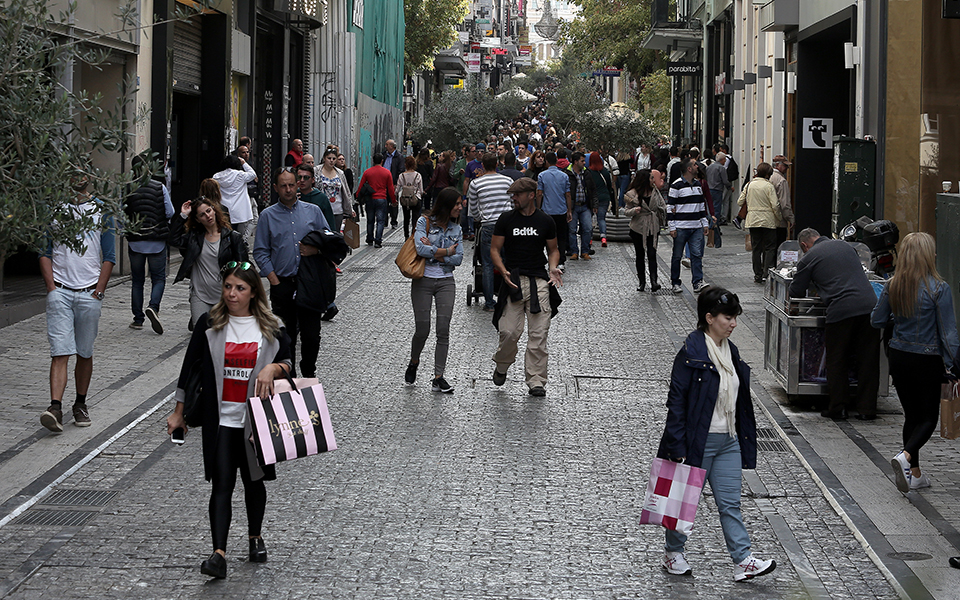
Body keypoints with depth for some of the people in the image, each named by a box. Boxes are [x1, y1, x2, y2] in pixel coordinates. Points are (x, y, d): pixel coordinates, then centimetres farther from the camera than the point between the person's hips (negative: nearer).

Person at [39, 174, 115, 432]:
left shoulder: (102, 210, 6)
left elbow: (109, 257, 6)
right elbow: (45, 253, 7)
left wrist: (98, 292, -2)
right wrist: (51, 288, -3)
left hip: (89, 292, 1)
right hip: (60, 291, -1)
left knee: (85, 353, 8)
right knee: (60, 352, -10)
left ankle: (80, 404, 22)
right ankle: (55, 408, -18)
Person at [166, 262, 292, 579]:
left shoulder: (269, 328, 1)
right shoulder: (209, 324, -1)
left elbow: (288, 361, 11)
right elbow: (190, 366, 4)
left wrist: (273, 368, -13)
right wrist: (179, 412, 5)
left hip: (255, 419, 1)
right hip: (220, 419, -1)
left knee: (253, 480, 14)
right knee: (222, 484, -7)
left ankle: (255, 536, 37)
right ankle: (219, 554, -14)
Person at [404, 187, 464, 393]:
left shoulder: (456, 230, 8)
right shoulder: (425, 222, -4)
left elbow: (458, 259, -1)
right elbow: (421, 248, -18)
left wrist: (433, 252, -11)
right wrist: (446, 251, -10)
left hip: (446, 283, 3)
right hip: (423, 281, -3)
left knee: (443, 330, -6)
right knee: (423, 330, -3)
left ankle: (438, 378, -4)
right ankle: (414, 363, 28)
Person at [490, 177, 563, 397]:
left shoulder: (545, 221, 7)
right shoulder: (506, 219, 4)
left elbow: (553, 249, 17)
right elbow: (495, 249, 6)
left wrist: (553, 268, -3)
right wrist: (504, 271, -12)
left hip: (539, 280, 1)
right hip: (514, 280, -1)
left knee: (538, 334, -3)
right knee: (510, 331, -9)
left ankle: (536, 381, 2)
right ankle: (501, 366, 19)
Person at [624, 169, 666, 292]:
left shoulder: (655, 191, 5)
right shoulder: (632, 194, -7)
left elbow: (661, 206, 19)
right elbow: (626, 211, -6)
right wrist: (634, 210, -24)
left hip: (653, 228, 2)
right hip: (638, 229, -2)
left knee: (652, 255, -10)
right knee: (640, 256, 8)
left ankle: (653, 282, -19)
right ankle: (642, 282, 19)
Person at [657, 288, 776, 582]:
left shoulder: (729, 351, 8)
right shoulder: (691, 353, -15)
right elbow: (676, 400, -16)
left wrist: (743, 440, 16)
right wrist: (678, 448, -18)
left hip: (728, 441, 7)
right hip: (698, 441, -7)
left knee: (730, 502, 4)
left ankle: (743, 561, 2)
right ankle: (673, 552, 25)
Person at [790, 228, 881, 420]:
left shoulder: (808, 259, 5)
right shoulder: (844, 245, 20)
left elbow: (796, 293, 11)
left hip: (841, 310, -4)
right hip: (869, 305, 4)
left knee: (836, 362, 9)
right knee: (868, 360, 9)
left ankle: (837, 408, 12)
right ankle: (867, 409, 11)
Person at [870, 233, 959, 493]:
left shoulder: (892, 286, -5)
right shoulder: (938, 288, -15)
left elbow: (877, 321, 4)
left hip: (899, 358, 4)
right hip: (927, 361, -4)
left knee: (911, 415, 16)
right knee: (928, 417, 7)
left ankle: (914, 474, 19)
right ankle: (906, 456, -19)